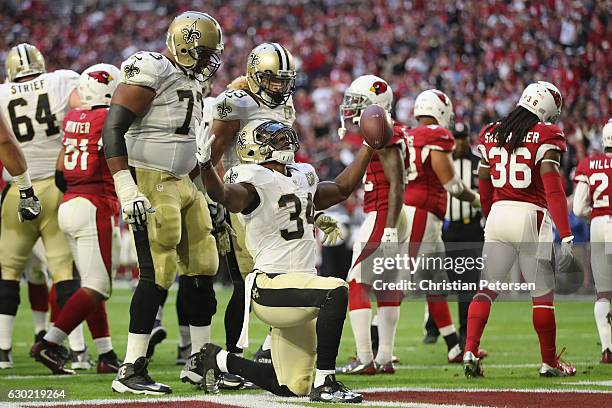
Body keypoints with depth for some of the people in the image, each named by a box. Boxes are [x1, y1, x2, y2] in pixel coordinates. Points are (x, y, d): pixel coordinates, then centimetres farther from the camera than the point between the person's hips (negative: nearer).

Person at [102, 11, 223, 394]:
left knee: (203, 268, 10)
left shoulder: (191, 80, 15)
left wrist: (208, 193, 26)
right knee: (158, 274, -10)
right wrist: (126, 189, -25)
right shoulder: (150, 70, -14)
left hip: (182, 184, 9)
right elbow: (114, 128, -20)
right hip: (150, 186, -9)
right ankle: (131, 371, -6)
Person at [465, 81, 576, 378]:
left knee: (486, 288, 6)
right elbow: (553, 189, -13)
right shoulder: (545, 136, -6)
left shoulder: (491, 134, 10)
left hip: (498, 213, 4)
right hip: (531, 217, -4)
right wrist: (565, 236, -15)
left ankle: (470, 352, -7)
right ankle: (549, 362, 16)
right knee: (542, 294, 7)